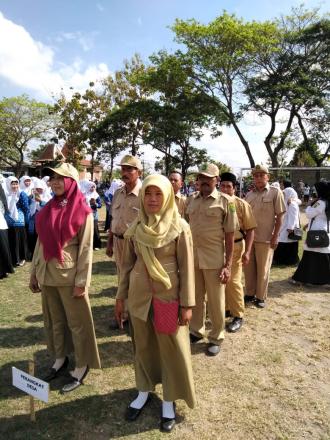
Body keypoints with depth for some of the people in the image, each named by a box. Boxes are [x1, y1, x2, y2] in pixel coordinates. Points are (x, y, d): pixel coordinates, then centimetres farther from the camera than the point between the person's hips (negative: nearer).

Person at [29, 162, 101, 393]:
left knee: (77, 322, 8)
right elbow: (40, 242, 11)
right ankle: (60, 359, 38)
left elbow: (86, 248, -12)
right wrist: (34, 272, 11)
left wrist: (81, 281, -14)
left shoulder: (82, 211, -11)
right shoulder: (48, 209, 6)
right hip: (47, 274, 6)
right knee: (54, 320, 19)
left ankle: (82, 366, 24)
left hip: (69, 276, -6)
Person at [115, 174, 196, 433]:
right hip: (139, 295, 3)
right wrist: (121, 296, 9)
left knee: (172, 348, 10)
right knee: (142, 345, 17)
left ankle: (169, 400, 31)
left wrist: (187, 304, -8)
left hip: (168, 296, -3)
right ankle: (144, 390, 39)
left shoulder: (180, 227, -10)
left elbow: (186, 268, -8)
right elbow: (127, 264, 7)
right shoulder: (135, 228, 0)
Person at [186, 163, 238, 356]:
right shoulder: (192, 200, 6)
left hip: (214, 259, -4)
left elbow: (230, 236, -7)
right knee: (195, 297, 18)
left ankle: (216, 337, 28)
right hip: (192, 257, 4)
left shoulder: (225, 201, -6)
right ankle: (196, 331, 38)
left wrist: (228, 265, -11)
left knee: (216, 301, 9)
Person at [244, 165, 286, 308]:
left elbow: (279, 216, -5)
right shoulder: (249, 194, 8)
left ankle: (261, 297, 22)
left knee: (263, 269, 7)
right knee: (248, 268, 12)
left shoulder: (275, 192, -4)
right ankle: (250, 294, 28)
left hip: (265, 238, -4)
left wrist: (275, 236, -10)